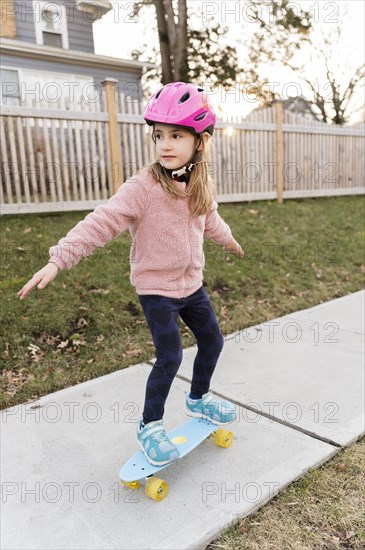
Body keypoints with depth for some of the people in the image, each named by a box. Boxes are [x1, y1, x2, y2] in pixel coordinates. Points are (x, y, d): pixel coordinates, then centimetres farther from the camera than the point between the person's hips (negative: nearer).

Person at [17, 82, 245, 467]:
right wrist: (58, 259, -36)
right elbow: (101, 223, -27)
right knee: (170, 357, -7)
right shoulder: (143, 187, -20)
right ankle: (149, 426, 18)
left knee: (212, 341, 15)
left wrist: (227, 239, 39)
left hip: (191, 283, 7)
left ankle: (199, 399, 42)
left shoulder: (202, 184, 0)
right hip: (156, 288, -6)